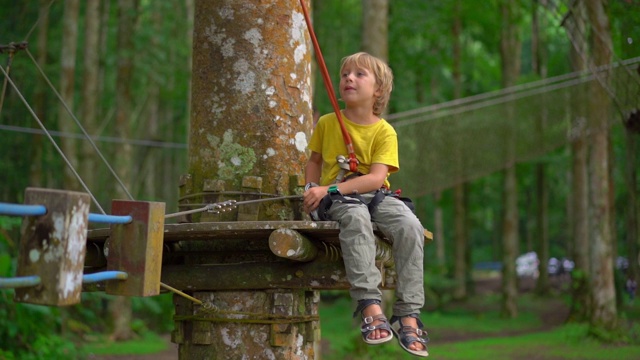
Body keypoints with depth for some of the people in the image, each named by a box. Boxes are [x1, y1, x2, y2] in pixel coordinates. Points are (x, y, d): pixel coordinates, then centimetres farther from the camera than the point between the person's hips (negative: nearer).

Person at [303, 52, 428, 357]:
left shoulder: (384, 131, 0)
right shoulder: (327, 123, 8)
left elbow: (376, 178, -13)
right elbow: (314, 161, 21)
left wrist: (329, 189, -22)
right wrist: (311, 189, -1)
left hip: (374, 195, 1)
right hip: (336, 198, -1)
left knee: (410, 226, -28)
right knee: (356, 218, -37)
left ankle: (408, 315, -25)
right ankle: (370, 306, -44)